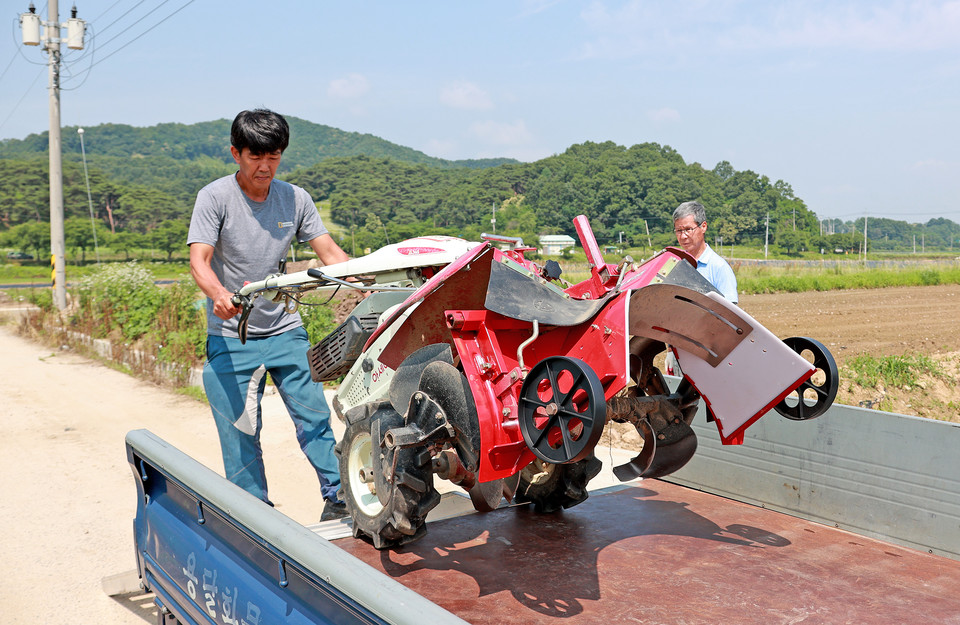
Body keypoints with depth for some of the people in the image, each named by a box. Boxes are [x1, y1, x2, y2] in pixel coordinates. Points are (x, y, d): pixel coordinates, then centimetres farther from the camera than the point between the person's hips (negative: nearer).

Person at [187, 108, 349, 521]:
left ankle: (338, 498, 12)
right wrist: (219, 294, -37)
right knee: (240, 431, 2)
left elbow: (329, 251, 2)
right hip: (230, 337, -2)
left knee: (314, 416, 1)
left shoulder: (295, 198, 5)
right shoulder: (215, 197, -6)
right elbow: (199, 259, -16)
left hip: (286, 331, 3)